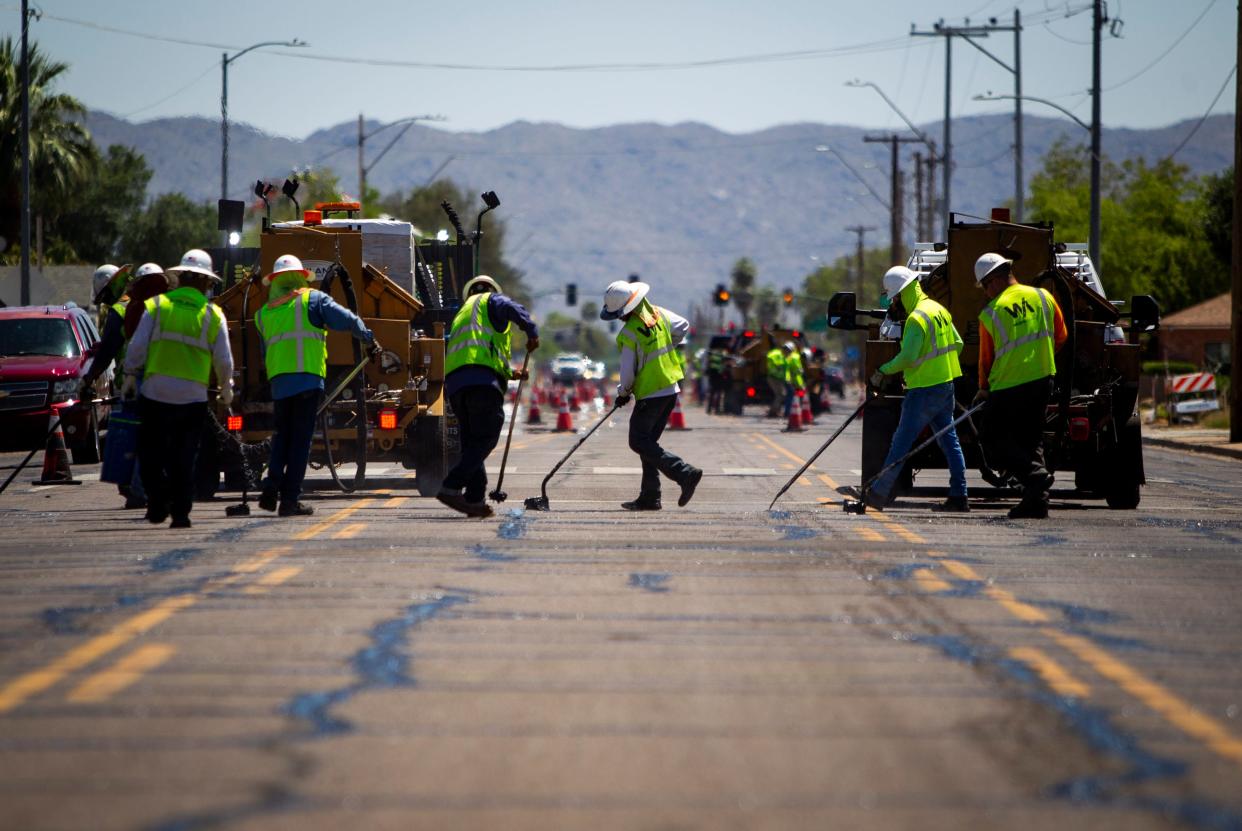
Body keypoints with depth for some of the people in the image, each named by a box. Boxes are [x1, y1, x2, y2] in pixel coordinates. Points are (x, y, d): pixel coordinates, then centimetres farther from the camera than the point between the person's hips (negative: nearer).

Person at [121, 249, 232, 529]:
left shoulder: (156, 306, 1)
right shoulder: (213, 315, 3)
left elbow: (137, 346, -2)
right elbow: (224, 360, 6)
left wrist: (129, 377, 10)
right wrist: (226, 389, 22)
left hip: (156, 392, -1)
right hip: (193, 396, 1)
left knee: (151, 451, 10)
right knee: (184, 458, 7)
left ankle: (157, 499, -7)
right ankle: (181, 512, 4)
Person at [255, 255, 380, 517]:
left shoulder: (264, 313, 18)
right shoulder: (312, 299, 5)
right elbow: (348, 321, 0)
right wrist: (370, 341, 12)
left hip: (277, 380, 4)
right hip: (308, 378, -4)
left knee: (281, 436, 15)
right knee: (300, 439, -1)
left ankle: (272, 485, -6)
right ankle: (290, 498, -3)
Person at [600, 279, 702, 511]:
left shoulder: (628, 334, -18)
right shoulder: (659, 314, 2)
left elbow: (628, 372, -13)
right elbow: (683, 326, 20)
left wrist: (623, 393, 7)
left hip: (650, 395, -8)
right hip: (671, 390, 8)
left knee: (639, 442, -2)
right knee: (648, 441, 14)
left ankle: (685, 473, -15)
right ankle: (649, 498, 13)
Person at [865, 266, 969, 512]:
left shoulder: (917, 318, -17)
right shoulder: (939, 310, 12)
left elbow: (907, 357, -24)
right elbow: (957, 343, 18)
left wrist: (882, 372, -13)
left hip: (925, 389, -9)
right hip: (946, 385, 9)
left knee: (902, 441, -5)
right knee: (949, 440, 9)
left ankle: (879, 493, -2)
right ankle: (959, 496, 7)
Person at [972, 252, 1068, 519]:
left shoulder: (990, 313, -8)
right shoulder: (1043, 297, 3)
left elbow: (986, 357, 2)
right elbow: (1060, 337, 13)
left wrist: (984, 388, 19)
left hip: (1007, 387, -5)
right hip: (1042, 381, 5)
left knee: (997, 444, 4)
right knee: (1031, 440, 15)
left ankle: (1035, 476, -19)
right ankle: (1036, 500, 5)